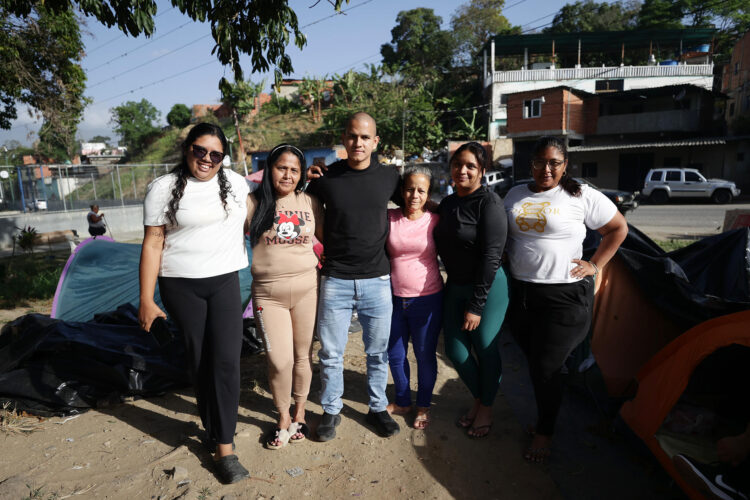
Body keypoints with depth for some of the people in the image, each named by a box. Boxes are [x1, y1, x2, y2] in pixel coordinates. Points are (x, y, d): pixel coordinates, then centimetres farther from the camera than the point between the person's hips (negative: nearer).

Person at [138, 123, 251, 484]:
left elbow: (250, 222, 19)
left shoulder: (236, 183, 6)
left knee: (226, 360, -7)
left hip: (224, 282, 2)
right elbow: (152, 244, -4)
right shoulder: (163, 188, -2)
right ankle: (214, 429, 27)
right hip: (181, 286, -1)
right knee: (199, 361, 7)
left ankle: (224, 447, 3)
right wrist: (146, 299, -6)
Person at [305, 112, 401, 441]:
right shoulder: (325, 177, -2)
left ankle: (378, 408, 32)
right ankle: (331, 410, 29)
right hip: (335, 281, 0)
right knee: (331, 353, 8)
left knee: (378, 351, 12)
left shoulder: (390, 176, 1)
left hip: (377, 280, 1)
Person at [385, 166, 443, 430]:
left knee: (425, 356, 12)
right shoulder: (388, 218, -3)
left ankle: (423, 406, 34)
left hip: (427, 299, -2)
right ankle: (402, 401, 39)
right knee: (395, 355, 15)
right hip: (394, 298, 2)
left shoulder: (435, 220, -5)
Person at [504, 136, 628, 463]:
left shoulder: (581, 196, -4)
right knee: (534, 361, 13)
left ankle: (544, 431, 21)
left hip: (565, 295, -4)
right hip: (520, 292, 4)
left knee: (546, 367, 0)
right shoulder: (515, 195, 9)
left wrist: (595, 266, -2)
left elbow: (619, 228, 4)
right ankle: (544, 414, 36)